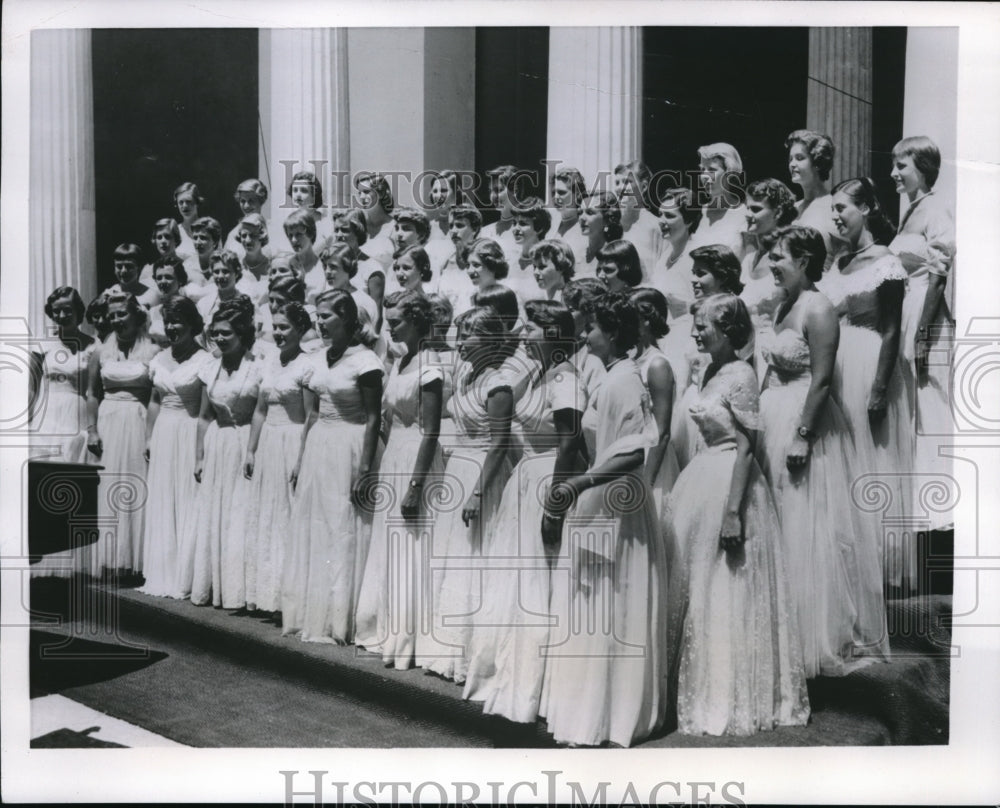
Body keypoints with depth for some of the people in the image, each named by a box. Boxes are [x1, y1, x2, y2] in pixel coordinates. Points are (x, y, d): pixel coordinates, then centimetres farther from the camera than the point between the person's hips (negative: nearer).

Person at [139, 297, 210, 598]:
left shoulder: (203, 361, -9)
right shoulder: (160, 359, 10)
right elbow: (154, 401, 16)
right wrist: (149, 438, 12)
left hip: (189, 434, -6)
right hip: (162, 434, 6)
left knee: (187, 503, -2)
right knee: (159, 503, 9)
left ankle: (183, 579, 8)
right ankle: (161, 575, 20)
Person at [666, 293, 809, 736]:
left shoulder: (741, 375, -14)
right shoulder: (710, 372, 10)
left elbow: (745, 447, -18)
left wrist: (733, 512, -21)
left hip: (729, 485, -9)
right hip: (702, 483, 9)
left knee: (728, 595, 1)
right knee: (697, 589, 14)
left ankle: (733, 699, 15)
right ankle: (701, 688, 26)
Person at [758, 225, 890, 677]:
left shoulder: (817, 310, -14)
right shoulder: (784, 307, 12)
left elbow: (821, 379, -19)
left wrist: (802, 435, -22)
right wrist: (762, 423, 15)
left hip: (805, 423, -9)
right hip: (774, 423, 9)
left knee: (809, 529, -2)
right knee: (780, 527, 14)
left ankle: (823, 637, 12)